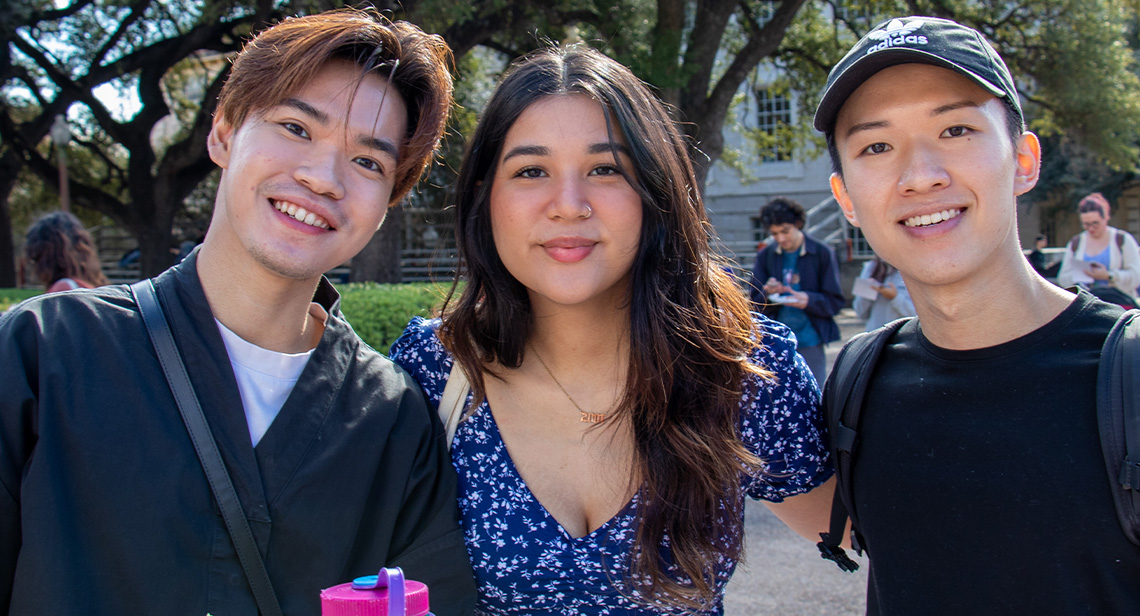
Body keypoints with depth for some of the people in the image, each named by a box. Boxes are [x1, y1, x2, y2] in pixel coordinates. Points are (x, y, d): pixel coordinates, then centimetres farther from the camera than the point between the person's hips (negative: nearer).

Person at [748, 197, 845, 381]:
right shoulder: (765, 256, 7)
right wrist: (768, 294, -16)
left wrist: (809, 300, -20)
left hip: (810, 343, -2)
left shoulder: (822, 253, -1)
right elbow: (755, 302, 7)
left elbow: (836, 301, -1)